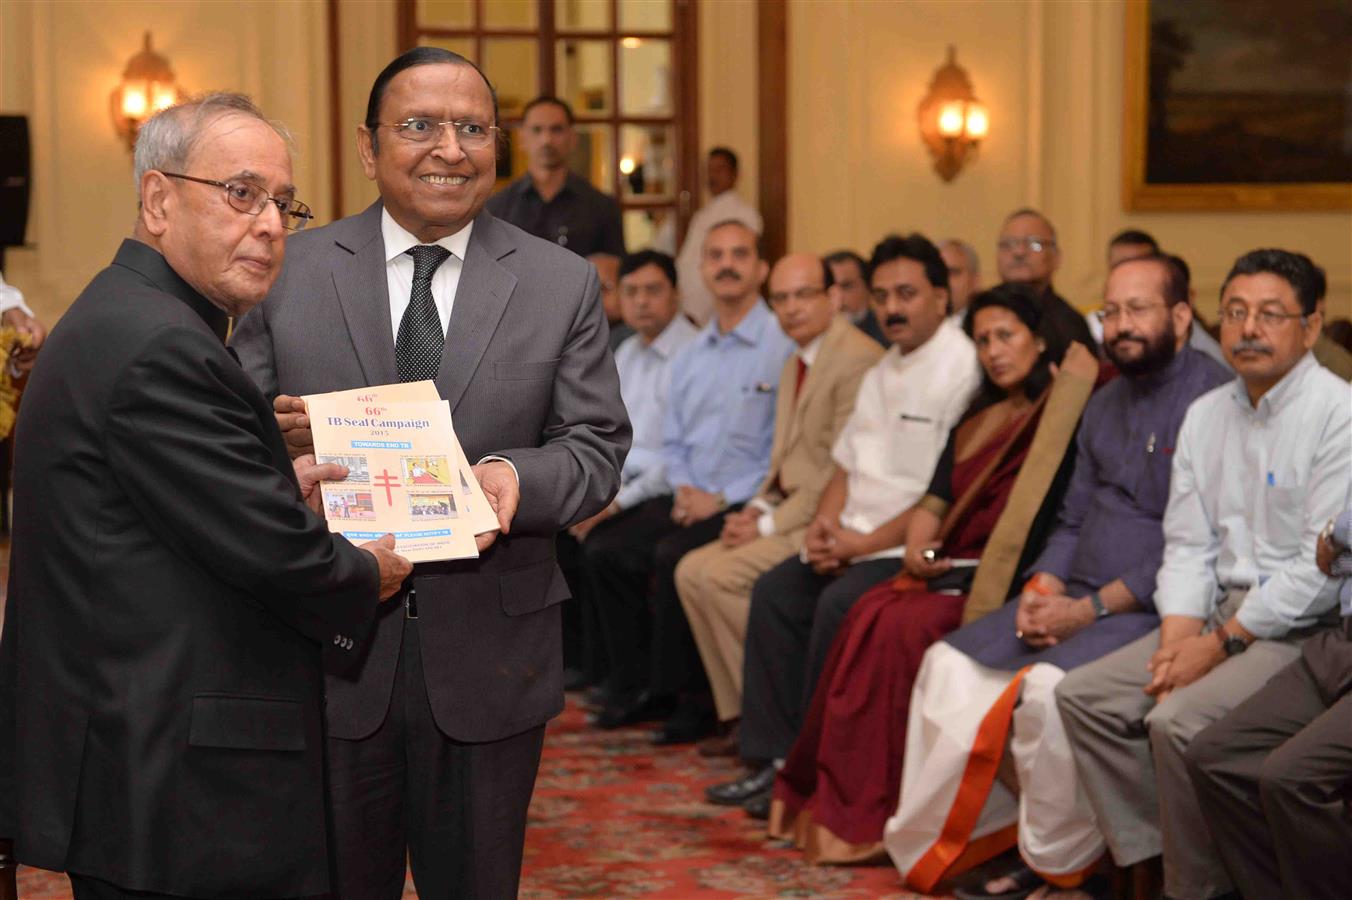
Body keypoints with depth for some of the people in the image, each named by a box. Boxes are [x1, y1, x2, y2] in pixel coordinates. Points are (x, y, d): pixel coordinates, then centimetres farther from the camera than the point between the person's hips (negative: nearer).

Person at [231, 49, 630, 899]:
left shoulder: (564, 284, 3)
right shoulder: (289, 272, 2)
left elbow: (598, 446, 0)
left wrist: (520, 476, -21)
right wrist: (274, 442, -21)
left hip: (490, 659, 1)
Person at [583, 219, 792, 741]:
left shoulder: (783, 347, -8)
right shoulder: (691, 355, 18)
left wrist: (723, 498, -16)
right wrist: (683, 488, 1)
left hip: (746, 503, -8)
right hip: (690, 498, 8)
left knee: (673, 556, -29)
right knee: (606, 551, -8)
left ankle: (687, 697, -14)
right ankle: (638, 685, 2)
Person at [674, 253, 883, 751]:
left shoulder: (858, 360, -15)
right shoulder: (795, 364, 18)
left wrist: (772, 524, -16)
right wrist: (760, 507, 3)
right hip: (792, 514, 10)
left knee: (721, 575, -21)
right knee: (690, 571, -3)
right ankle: (743, 710, 3)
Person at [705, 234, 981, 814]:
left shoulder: (961, 371, -14)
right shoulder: (884, 371, 16)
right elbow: (847, 465, 20)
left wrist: (867, 542, -16)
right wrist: (824, 525, 0)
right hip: (857, 541, 9)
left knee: (838, 606, -26)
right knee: (776, 590, -4)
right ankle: (771, 758, -1)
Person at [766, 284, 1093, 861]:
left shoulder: (1063, 414, -1)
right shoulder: (975, 423, 24)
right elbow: (935, 500, 18)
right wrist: (916, 548, 0)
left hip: (1007, 583, -7)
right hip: (949, 570, 7)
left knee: (901, 628, -28)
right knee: (867, 616, -21)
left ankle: (872, 817, -21)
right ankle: (832, 805, -19)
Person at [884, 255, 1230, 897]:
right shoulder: (1106, 404, 18)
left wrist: (1092, 608, -18)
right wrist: (1041, 589, 1)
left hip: (1155, 606, -9)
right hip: (1079, 598, 9)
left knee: (1049, 683, -31)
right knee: (951, 663, -5)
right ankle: (939, 841, -1)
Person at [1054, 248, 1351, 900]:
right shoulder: (1206, 415, 13)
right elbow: (1187, 544, 12)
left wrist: (1220, 643, -16)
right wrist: (1178, 636, -6)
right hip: (1222, 614, 8)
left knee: (1178, 721, -28)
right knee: (1084, 695, -7)